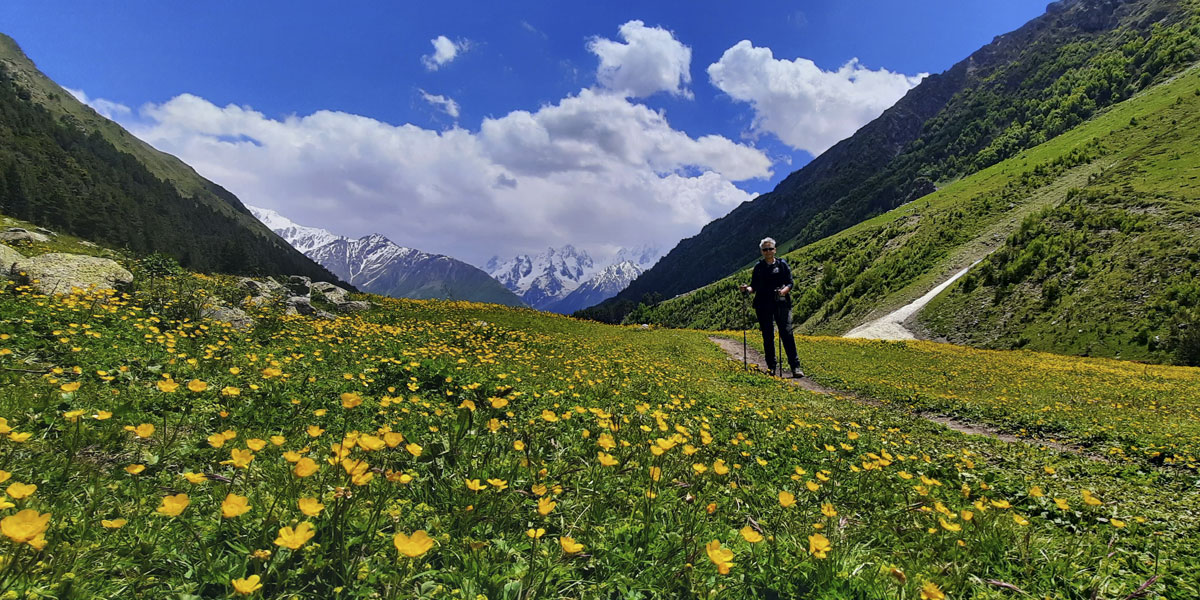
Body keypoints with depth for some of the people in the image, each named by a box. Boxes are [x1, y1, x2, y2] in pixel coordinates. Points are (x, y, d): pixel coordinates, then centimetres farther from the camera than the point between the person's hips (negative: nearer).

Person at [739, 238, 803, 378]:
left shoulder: (782, 264, 8)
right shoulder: (758, 266, 13)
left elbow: (790, 283, 3)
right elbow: (754, 287, 12)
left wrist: (784, 290, -18)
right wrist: (747, 289, -10)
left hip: (781, 303, -2)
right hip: (763, 305, 2)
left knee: (786, 333, -10)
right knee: (767, 336, 5)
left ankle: (795, 367, -8)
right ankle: (771, 366, 14)